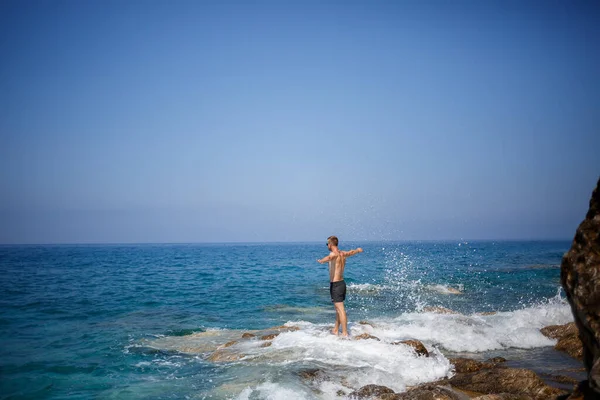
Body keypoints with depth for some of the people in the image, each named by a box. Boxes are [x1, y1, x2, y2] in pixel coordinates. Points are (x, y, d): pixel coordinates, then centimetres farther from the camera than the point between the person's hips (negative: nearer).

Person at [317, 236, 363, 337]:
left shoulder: (334, 254, -15)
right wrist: (359, 250, 53)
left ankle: (345, 333, -7)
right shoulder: (343, 254, 10)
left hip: (335, 285, -9)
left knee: (340, 309, -8)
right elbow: (353, 251, 31)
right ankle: (336, 330, 26)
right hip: (342, 283, 9)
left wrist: (321, 261, -61)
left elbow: (330, 257, -41)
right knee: (338, 308, 17)